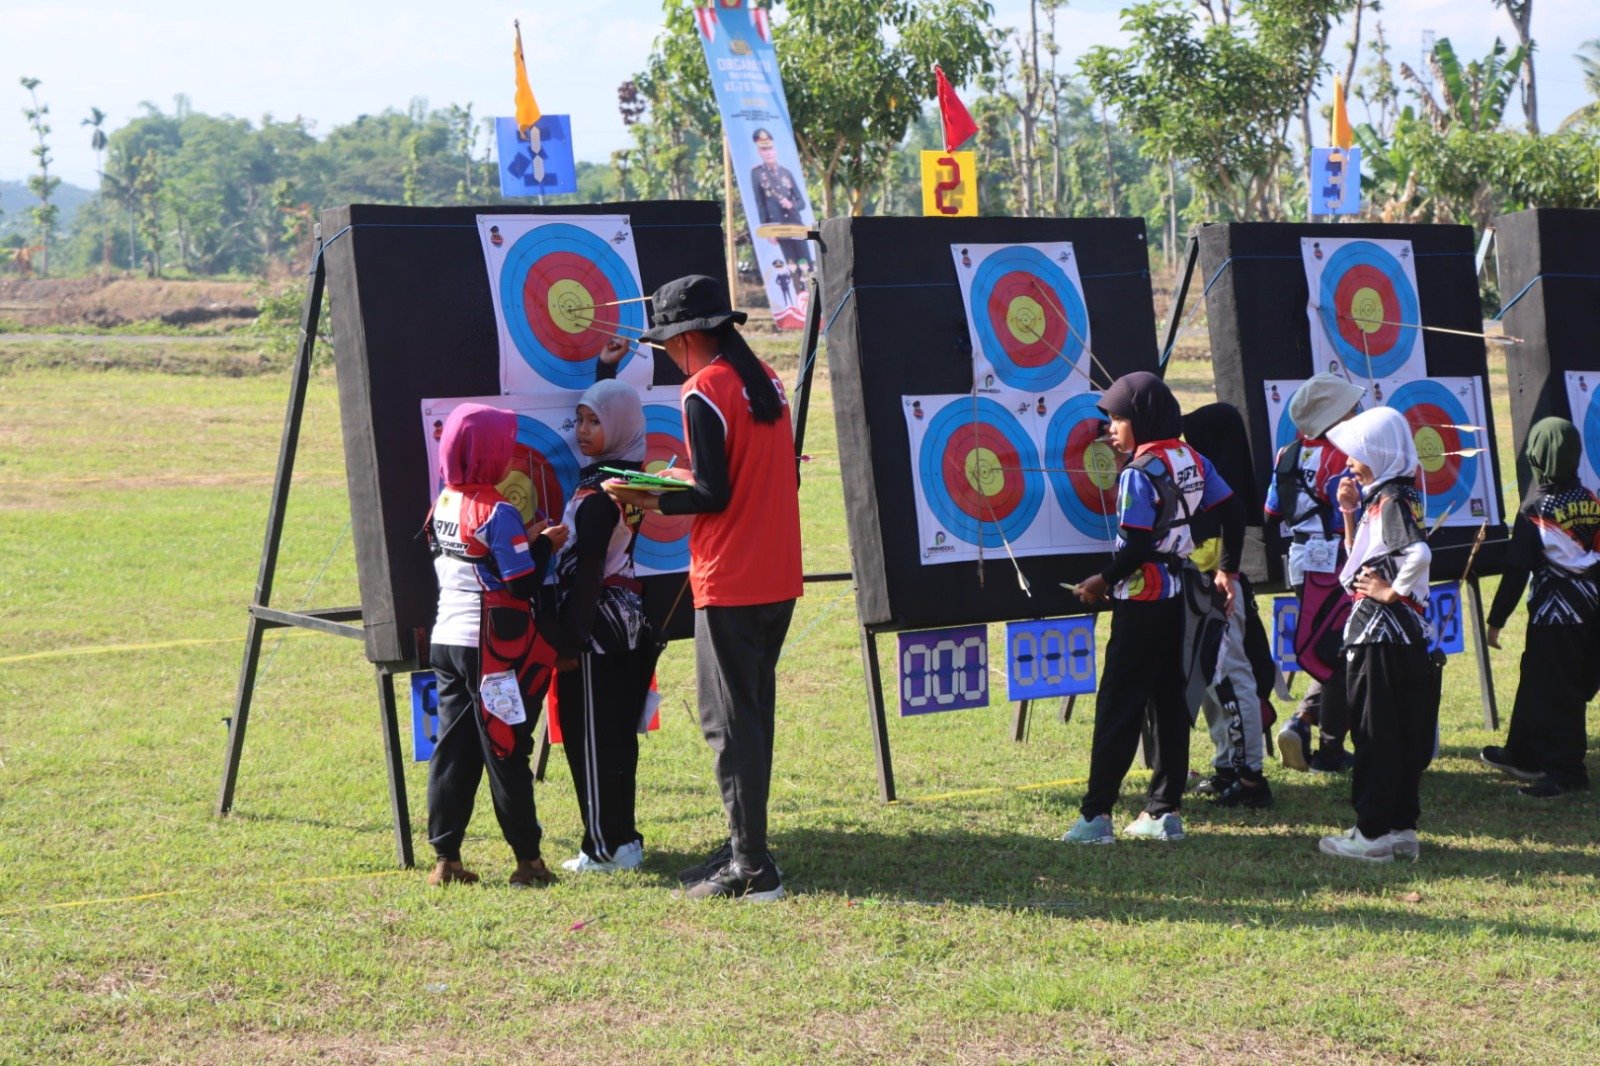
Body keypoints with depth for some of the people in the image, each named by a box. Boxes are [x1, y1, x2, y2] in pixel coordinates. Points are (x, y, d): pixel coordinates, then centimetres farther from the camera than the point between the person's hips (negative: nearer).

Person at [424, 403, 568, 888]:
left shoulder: (443, 505, 8)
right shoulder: (496, 511, -15)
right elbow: (524, 583, -16)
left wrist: (524, 539, 14)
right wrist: (544, 544, -1)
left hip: (445, 638, 7)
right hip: (490, 645, -7)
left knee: (453, 748, 9)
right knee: (506, 753, -1)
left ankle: (446, 859, 10)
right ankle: (528, 861, 6)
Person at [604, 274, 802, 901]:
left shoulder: (704, 392, -13)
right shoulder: (766, 381, 12)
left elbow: (714, 496, -18)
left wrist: (648, 500, -5)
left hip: (729, 586, -8)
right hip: (778, 580, 9)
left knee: (730, 721, -4)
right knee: (753, 714, 15)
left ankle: (751, 868, -3)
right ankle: (744, 848, 22)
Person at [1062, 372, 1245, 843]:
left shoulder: (1138, 473, -16)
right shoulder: (1193, 461, 6)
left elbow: (1137, 546, -20)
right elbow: (1233, 512, 9)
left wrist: (1103, 581, -7)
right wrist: (1227, 568, 19)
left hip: (1141, 599, -7)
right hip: (1176, 596, 8)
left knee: (1118, 703, -3)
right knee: (1170, 700, 11)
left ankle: (1096, 814, -2)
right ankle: (1165, 811, 13)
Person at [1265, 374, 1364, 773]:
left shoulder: (1287, 455, 6)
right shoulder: (1341, 458, -17)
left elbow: (1272, 514, 12)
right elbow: (1352, 523, -19)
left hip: (1301, 569, 7)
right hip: (1336, 570, -7)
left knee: (1328, 655, 20)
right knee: (1342, 660, 3)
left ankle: (1301, 723, 3)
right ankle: (1331, 751, 7)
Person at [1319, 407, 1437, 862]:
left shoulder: (1393, 500, -16)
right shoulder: (1378, 498, 13)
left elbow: (1419, 552, -33)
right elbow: (1360, 559, 21)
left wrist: (1393, 591, -20)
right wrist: (1351, 513, 11)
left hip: (1382, 632, -10)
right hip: (1392, 632, 10)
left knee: (1376, 734, -4)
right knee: (1400, 734, 13)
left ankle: (1374, 833, 1)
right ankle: (1401, 827, 19)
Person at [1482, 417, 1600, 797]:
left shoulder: (1535, 509, -15)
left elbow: (1517, 570, -15)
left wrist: (1496, 619, -8)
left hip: (1554, 612, -7)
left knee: (1555, 694, 0)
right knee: (1535, 680, 19)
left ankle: (1567, 773, 1)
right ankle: (1523, 754, 30)